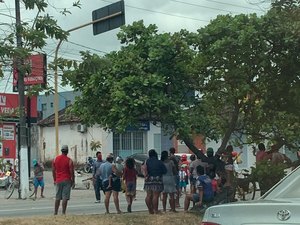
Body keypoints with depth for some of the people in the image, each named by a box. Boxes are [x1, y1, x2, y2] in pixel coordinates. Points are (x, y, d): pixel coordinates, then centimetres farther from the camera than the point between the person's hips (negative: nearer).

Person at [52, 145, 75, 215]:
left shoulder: (55, 159, 5)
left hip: (58, 181, 4)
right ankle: (63, 213, -7)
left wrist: (54, 180, 17)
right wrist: (73, 181, 1)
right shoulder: (69, 161, -7)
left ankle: (55, 212, 13)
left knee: (57, 198, 11)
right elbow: (71, 172, -8)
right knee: (65, 197, -4)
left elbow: (53, 171, 9)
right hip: (67, 180, -4)